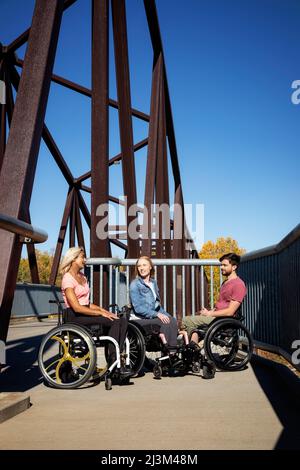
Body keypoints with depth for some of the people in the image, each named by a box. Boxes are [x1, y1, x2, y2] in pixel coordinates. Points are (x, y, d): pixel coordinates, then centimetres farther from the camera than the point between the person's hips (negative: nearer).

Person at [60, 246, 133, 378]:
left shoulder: (82, 277, 19)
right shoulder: (68, 278, -9)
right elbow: (77, 307, -19)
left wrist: (103, 310, 1)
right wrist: (101, 313, -20)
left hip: (86, 313, 8)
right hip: (75, 317, -8)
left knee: (122, 321, -14)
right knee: (114, 322, -26)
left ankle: (114, 360, -19)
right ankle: (113, 361, -19)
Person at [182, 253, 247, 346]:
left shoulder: (238, 284, -14)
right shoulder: (226, 282, 19)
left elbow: (230, 312, -19)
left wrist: (209, 313, -13)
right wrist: (209, 311, 4)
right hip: (217, 315, 10)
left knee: (187, 321, -16)